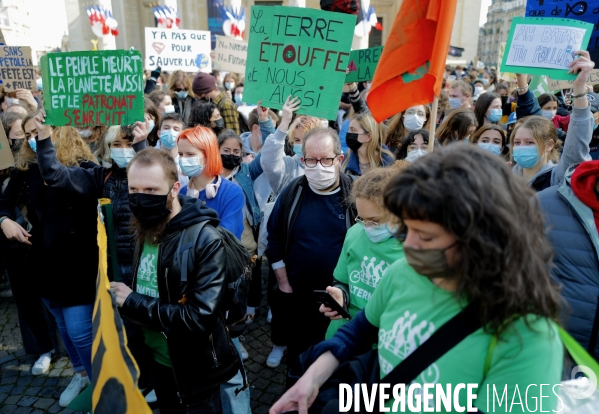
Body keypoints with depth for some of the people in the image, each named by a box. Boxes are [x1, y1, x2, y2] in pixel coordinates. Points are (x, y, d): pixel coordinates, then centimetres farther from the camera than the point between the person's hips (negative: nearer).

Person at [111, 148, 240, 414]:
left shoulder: (205, 240, -26)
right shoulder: (144, 230, 0)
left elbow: (200, 318, -31)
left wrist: (132, 302, -24)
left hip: (194, 371, -7)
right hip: (157, 359, 7)